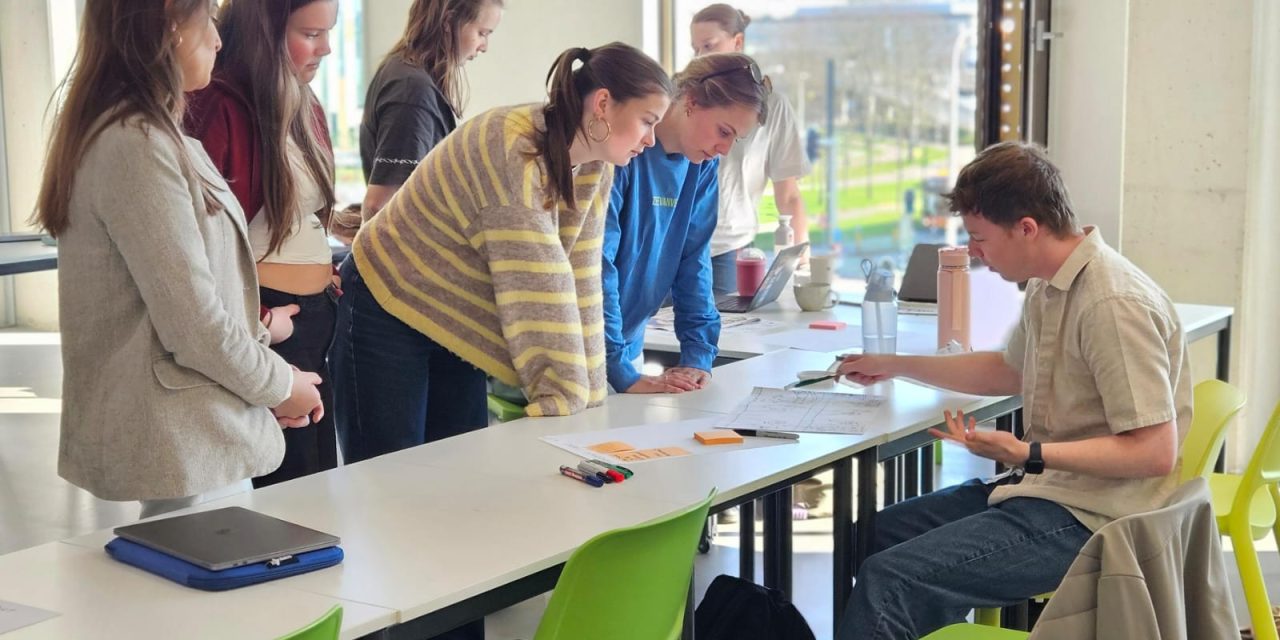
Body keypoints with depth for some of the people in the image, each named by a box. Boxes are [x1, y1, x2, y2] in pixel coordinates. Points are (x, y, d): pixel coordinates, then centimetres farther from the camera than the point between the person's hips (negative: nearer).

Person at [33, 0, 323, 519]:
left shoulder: (130, 132, 11)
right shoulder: (137, 146, -20)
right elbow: (192, 324, -20)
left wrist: (267, 362, 13)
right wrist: (281, 385, -5)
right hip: (186, 446, -10)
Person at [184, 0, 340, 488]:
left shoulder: (307, 108, 14)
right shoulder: (219, 108, -15)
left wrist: (326, 274, 8)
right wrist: (256, 320, -17)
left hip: (317, 318, 9)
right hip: (267, 327, -9)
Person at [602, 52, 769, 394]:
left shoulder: (703, 167, 3)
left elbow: (693, 260, 5)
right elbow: (596, 263, -24)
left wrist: (699, 354, -5)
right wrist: (622, 373, -27)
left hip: (629, 345, 7)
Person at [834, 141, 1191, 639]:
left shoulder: (1113, 305, -22)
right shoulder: (1049, 285, 9)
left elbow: (1155, 452, -23)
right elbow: (1011, 371, 28)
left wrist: (1029, 456, -28)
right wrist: (894, 367, 29)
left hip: (1089, 520, -11)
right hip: (1045, 489, 11)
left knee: (889, 578, -21)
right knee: (879, 533, 14)